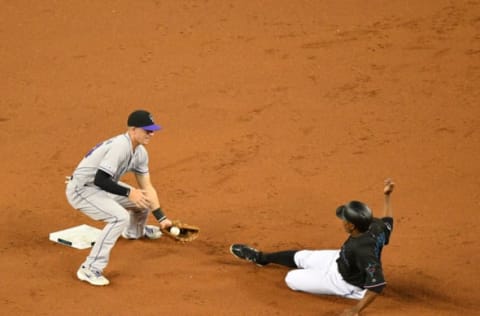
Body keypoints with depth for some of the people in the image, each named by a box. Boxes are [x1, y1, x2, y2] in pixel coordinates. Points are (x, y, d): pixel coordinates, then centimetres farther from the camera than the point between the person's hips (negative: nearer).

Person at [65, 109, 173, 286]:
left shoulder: (140, 152, 1)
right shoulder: (120, 146, -28)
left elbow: (146, 187, 5)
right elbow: (100, 180, -32)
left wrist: (161, 218, 0)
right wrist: (128, 192, -32)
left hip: (101, 187, 9)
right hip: (81, 189, -9)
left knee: (144, 198, 15)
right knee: (120, 217, -29)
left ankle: (135, 231, 48)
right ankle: (90, 269, -27)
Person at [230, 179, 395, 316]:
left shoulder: (362, 249, -46)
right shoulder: (375, 226, -24)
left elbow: (378, 283, -46)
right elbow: (388, 221, 1)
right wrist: (387, 196, 4)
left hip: (344, 282, -8)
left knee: (292, 278, 3)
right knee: (300, 256, 24)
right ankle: (260, 257, 47)